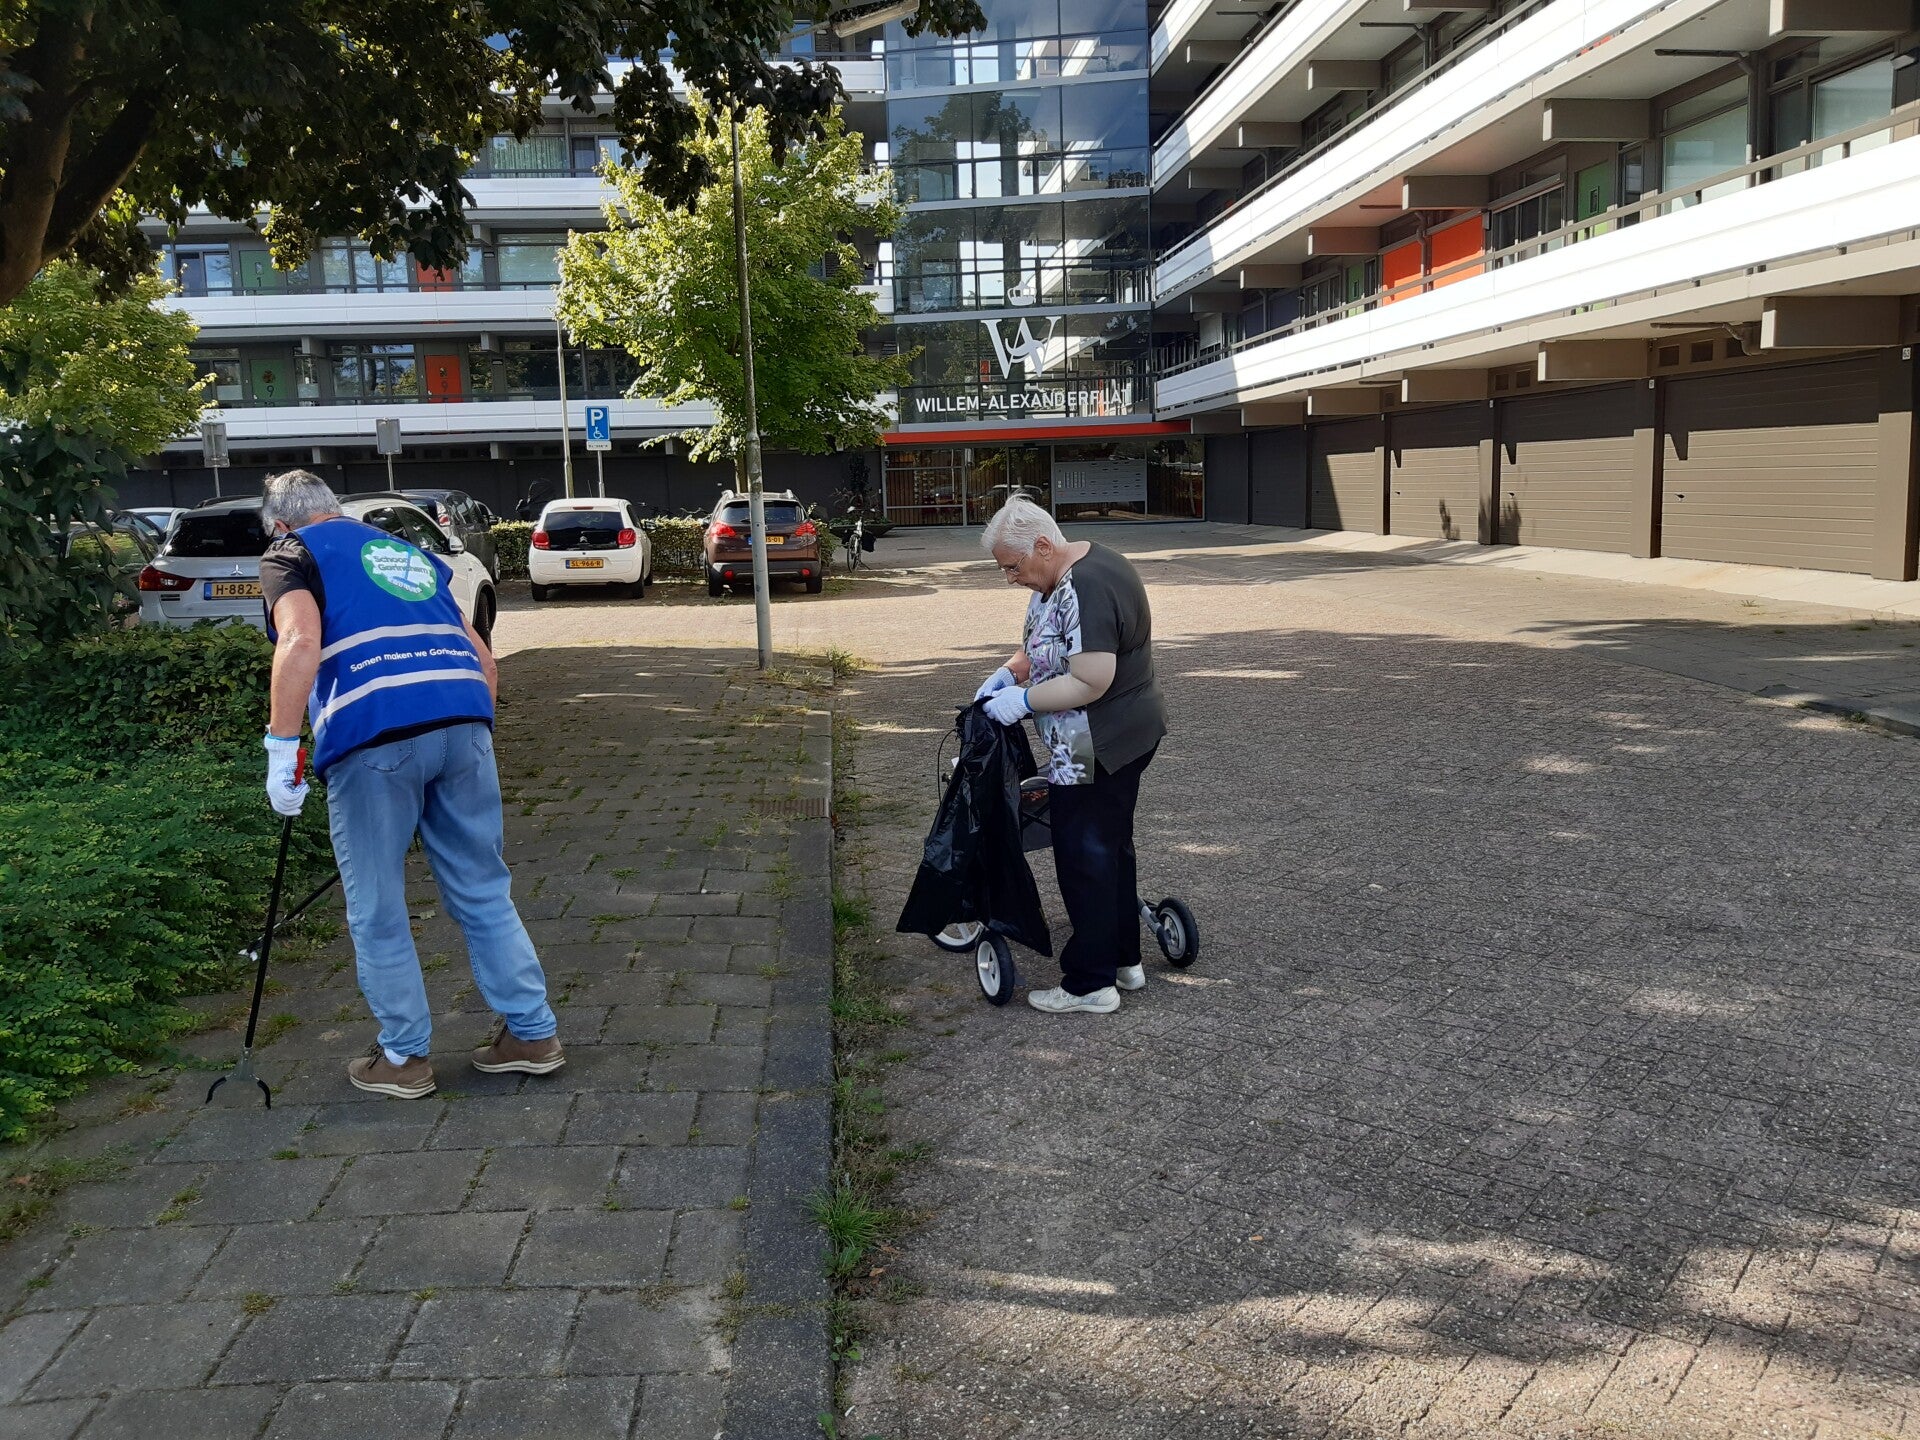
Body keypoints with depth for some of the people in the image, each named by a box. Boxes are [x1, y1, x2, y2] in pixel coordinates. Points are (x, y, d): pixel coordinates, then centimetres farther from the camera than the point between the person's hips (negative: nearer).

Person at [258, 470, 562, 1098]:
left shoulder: (291, 553, 12)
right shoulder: (411, 553, 29)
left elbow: (301, 642, -10)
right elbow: (483, 659, 25)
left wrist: (281, 748, -11)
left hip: (373, 738, -5)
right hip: (465, 723, 5)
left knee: (377, 911, 10)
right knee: (485, 891, 16)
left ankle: (404, 1057, 21)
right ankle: (533, 1033, 22)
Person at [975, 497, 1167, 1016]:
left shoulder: (1083, 592, -26)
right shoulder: (1085, 562, 8)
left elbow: (1089, 682, -29)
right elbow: (1045, 643, 17)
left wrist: (1022, 699, -20)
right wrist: (1009, 673, 3)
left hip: (1094, 753, -11)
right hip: (1130, 735, 11)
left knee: (1084, 860, 1)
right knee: (1111, 846, 20)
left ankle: (1090, 984, 12)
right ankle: (1124, 961, 32)